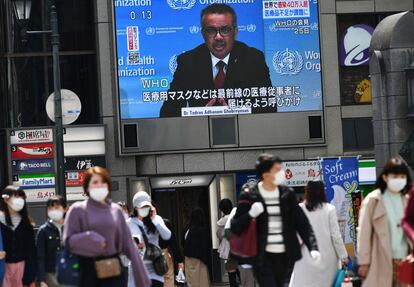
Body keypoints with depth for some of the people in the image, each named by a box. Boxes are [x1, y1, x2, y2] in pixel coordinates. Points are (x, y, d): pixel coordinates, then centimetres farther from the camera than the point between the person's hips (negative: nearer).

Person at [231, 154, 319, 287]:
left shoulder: (287, 194, 5)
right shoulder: (249, 195, -5)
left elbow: (302, 223, 5)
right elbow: (235, 228, -2)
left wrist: (312, 247, -9)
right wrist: (250, 215, -21)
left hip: (284, 256, 4)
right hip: (262, 257, -4)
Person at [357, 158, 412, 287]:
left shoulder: (407, 200, 13)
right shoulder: (373, 200, -1)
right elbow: (364, 233, -3)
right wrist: (364, 262, -8)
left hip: (403, 261, 4)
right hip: (380, 262, -4)